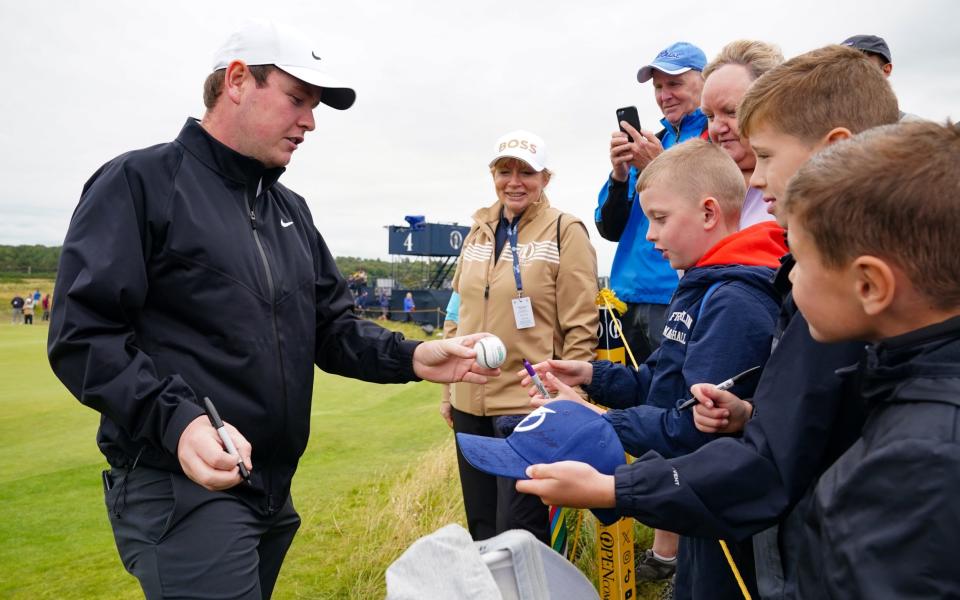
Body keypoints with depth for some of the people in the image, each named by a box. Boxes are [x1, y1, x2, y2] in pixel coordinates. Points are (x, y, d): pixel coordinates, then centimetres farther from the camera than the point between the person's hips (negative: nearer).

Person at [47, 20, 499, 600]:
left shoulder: (292, 210, 14)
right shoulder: (140, 182, -8)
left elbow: (332, 326, 12)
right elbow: (83, 334, -15)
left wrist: (410, 357, -6)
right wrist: (177, 419, -29)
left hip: (273, 488, 8)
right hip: (180, 485, -7)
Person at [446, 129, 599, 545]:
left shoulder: (565, 231, -7)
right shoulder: (478, 232, 11)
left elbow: (580, 326, -9)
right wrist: (449, 390, 16)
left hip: (529, 405, -6)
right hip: (471, 403, 6)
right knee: (480, 527, 18)